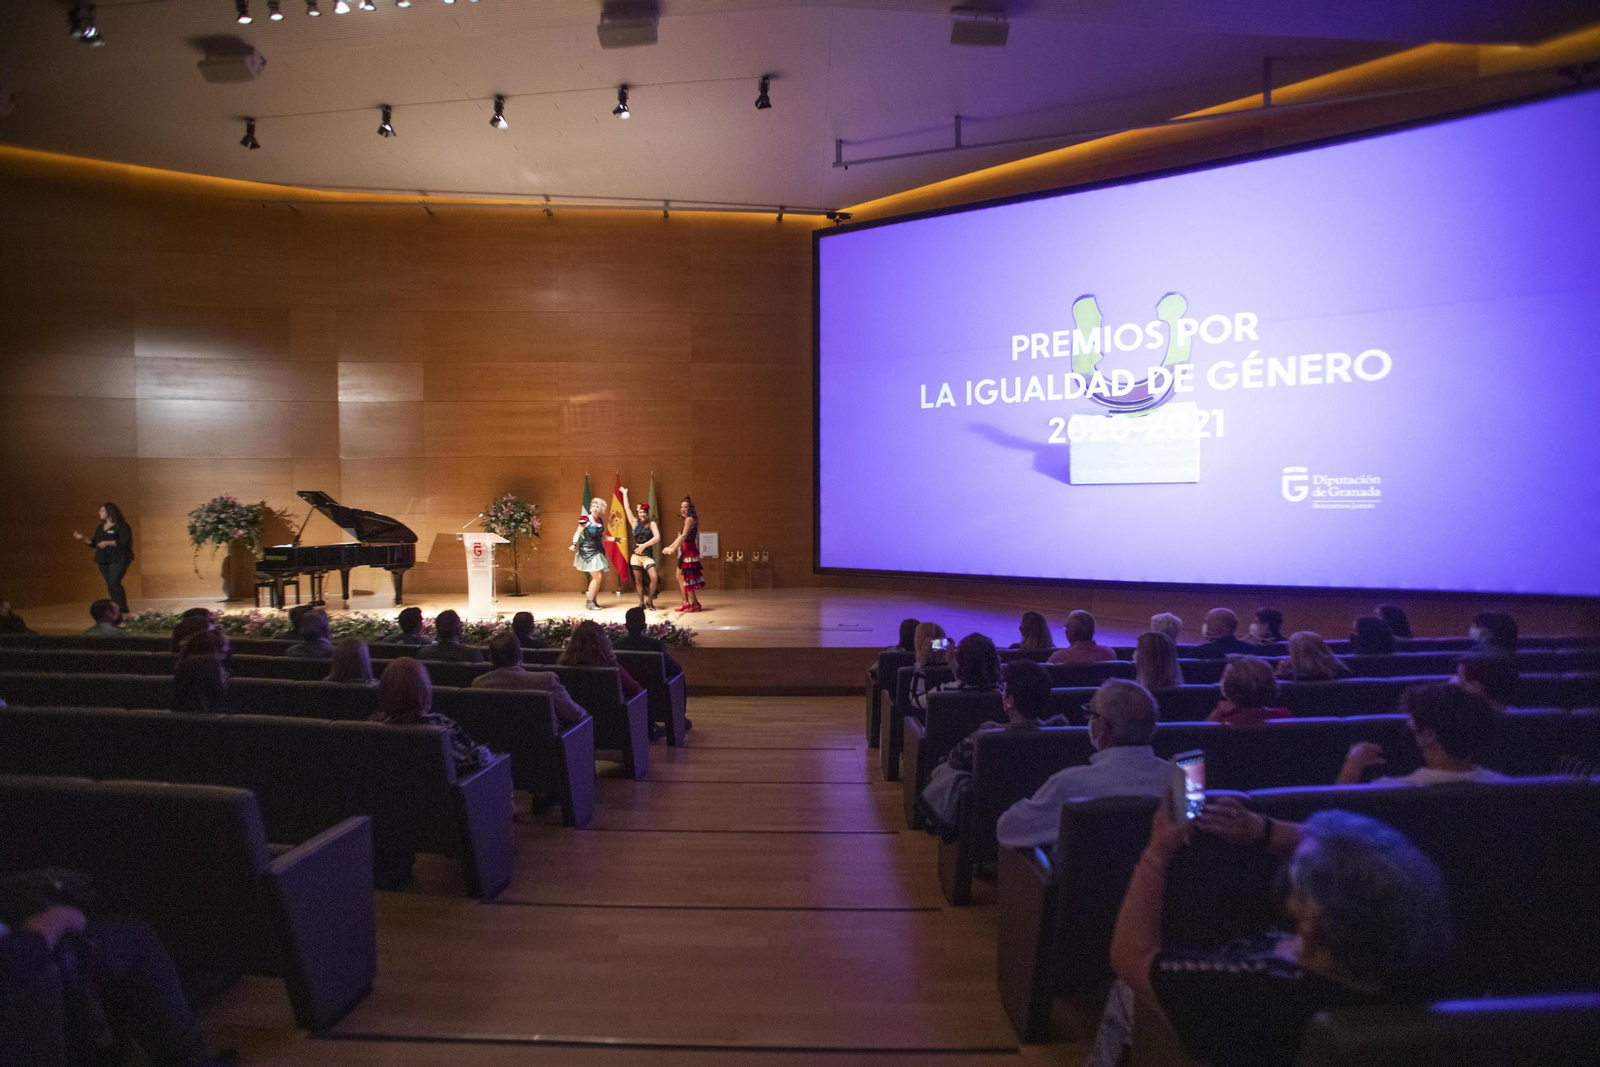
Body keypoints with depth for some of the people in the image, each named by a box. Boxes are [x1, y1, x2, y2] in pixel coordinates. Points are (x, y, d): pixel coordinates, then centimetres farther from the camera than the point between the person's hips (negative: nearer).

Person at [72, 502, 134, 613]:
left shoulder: (122, 526, -8)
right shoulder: (100, 527, 16)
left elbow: (126, 542, -18)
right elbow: (94, 543, 19)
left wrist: (108, 543, -20)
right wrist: (82, 538, 4)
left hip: (118, 560, -8)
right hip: (104, 560, 8)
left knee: (114, 583, -18)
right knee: (110, 586, 6)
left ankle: (123, 610, -15)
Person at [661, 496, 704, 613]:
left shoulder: (690, 519, -12)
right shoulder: (686, 520, 18)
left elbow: (684, 536, -22)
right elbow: (680, 537, 21)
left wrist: (674, 549, -25)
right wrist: (669, 547, 19)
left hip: (689, 551, -10)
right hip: (685, 551, 10)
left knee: (688, 577, -8)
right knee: (680, 575, 13)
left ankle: (695, 604, -4)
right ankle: (686, 602, 17)